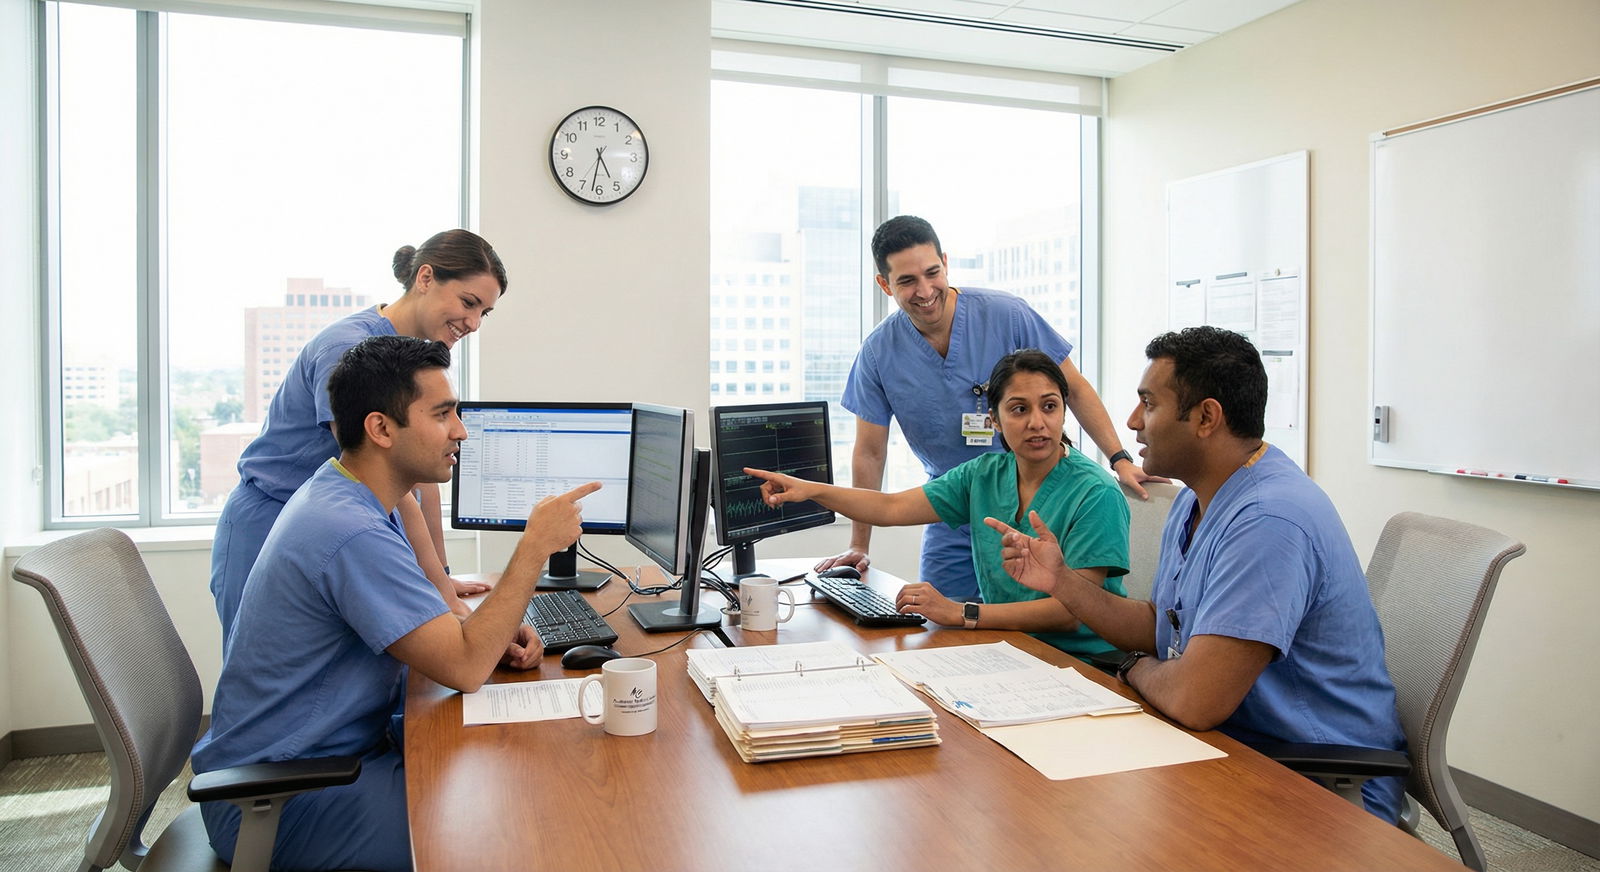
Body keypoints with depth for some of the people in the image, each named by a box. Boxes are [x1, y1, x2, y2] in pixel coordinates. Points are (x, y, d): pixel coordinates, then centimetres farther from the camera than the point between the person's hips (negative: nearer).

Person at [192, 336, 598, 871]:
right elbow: (464, 669, -28)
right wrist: (536, 544, -22)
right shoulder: (353, 533, -29)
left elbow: (415, 624, 16)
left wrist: (494, 636, -4)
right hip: (276, 802, -10)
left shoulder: (348, 497, 5)